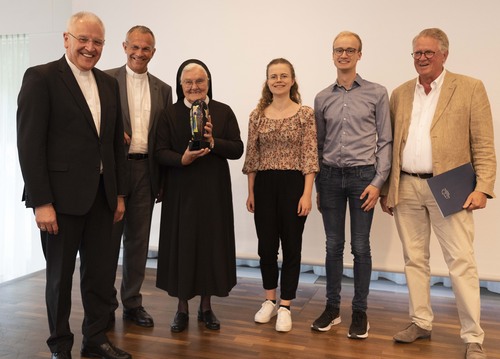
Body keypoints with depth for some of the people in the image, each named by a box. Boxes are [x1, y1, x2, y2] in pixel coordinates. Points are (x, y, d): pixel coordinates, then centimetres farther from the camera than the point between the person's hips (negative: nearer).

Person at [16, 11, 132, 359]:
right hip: (61, 196, -5)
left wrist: (119, 193, 11)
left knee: (102, 272, 12)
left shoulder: (108, 83, 12)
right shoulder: (41, 77, -7)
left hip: (101, 196, 6)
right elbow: (29, 143, -12)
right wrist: (41, 201, -17)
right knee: (60, 275, 10)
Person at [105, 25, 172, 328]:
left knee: (138, 241, 10)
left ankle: (132, 302, 24)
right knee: (109, 238, 7)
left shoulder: (163, 90, 10)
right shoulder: (107, 80, 0)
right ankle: (106, 303, 21)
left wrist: (163, 181, 5)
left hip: (145, 171, 3)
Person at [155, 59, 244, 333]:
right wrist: (182, 159, -22)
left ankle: (206, 306, 23)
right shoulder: (170, 113, 2)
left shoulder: (223, 111, 3)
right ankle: (182, 307, 19)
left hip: (214, 191, 1)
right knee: (181, 244, 3)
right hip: (181, 191, 0)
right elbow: (160, 152, -4)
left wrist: (213, 142, -17)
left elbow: (238, 149, -2)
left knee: (211, 244, 6)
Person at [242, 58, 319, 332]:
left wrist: (307, 193, -13)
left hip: (293, 184, -3)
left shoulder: (305, 114, -2)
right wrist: (250, 191, 6)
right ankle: (269, 301, 29)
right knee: (266, 245, 10)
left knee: (291, 246, 6)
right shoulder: (257, 115, 6)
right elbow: (252, 156, 8)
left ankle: (285, 307, 19)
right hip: (264, 185, 3)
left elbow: (310, 156, -7)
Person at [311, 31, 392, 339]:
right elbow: (319, 144, 11)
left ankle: (360, 311, 17)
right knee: (334, 245, 9)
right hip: (330, 176, 2)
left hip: (363, 175, -2)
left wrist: (378, 182, -8)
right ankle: (332, 307, 21)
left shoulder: (377, 93, 1)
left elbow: (385, 141, 0)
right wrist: (317, 186, 9)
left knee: (361, 247, 4)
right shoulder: (323, 98, 9)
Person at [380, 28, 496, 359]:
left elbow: (484, 146, -4)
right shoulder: (400, 94, 12)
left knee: (462, 263, -2)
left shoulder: (470, 88, 0)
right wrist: (386, 189, 10)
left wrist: (482, 188, -13)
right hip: (406, 188, 5)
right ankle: (421, 323, 27)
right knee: (415, 259, 12)